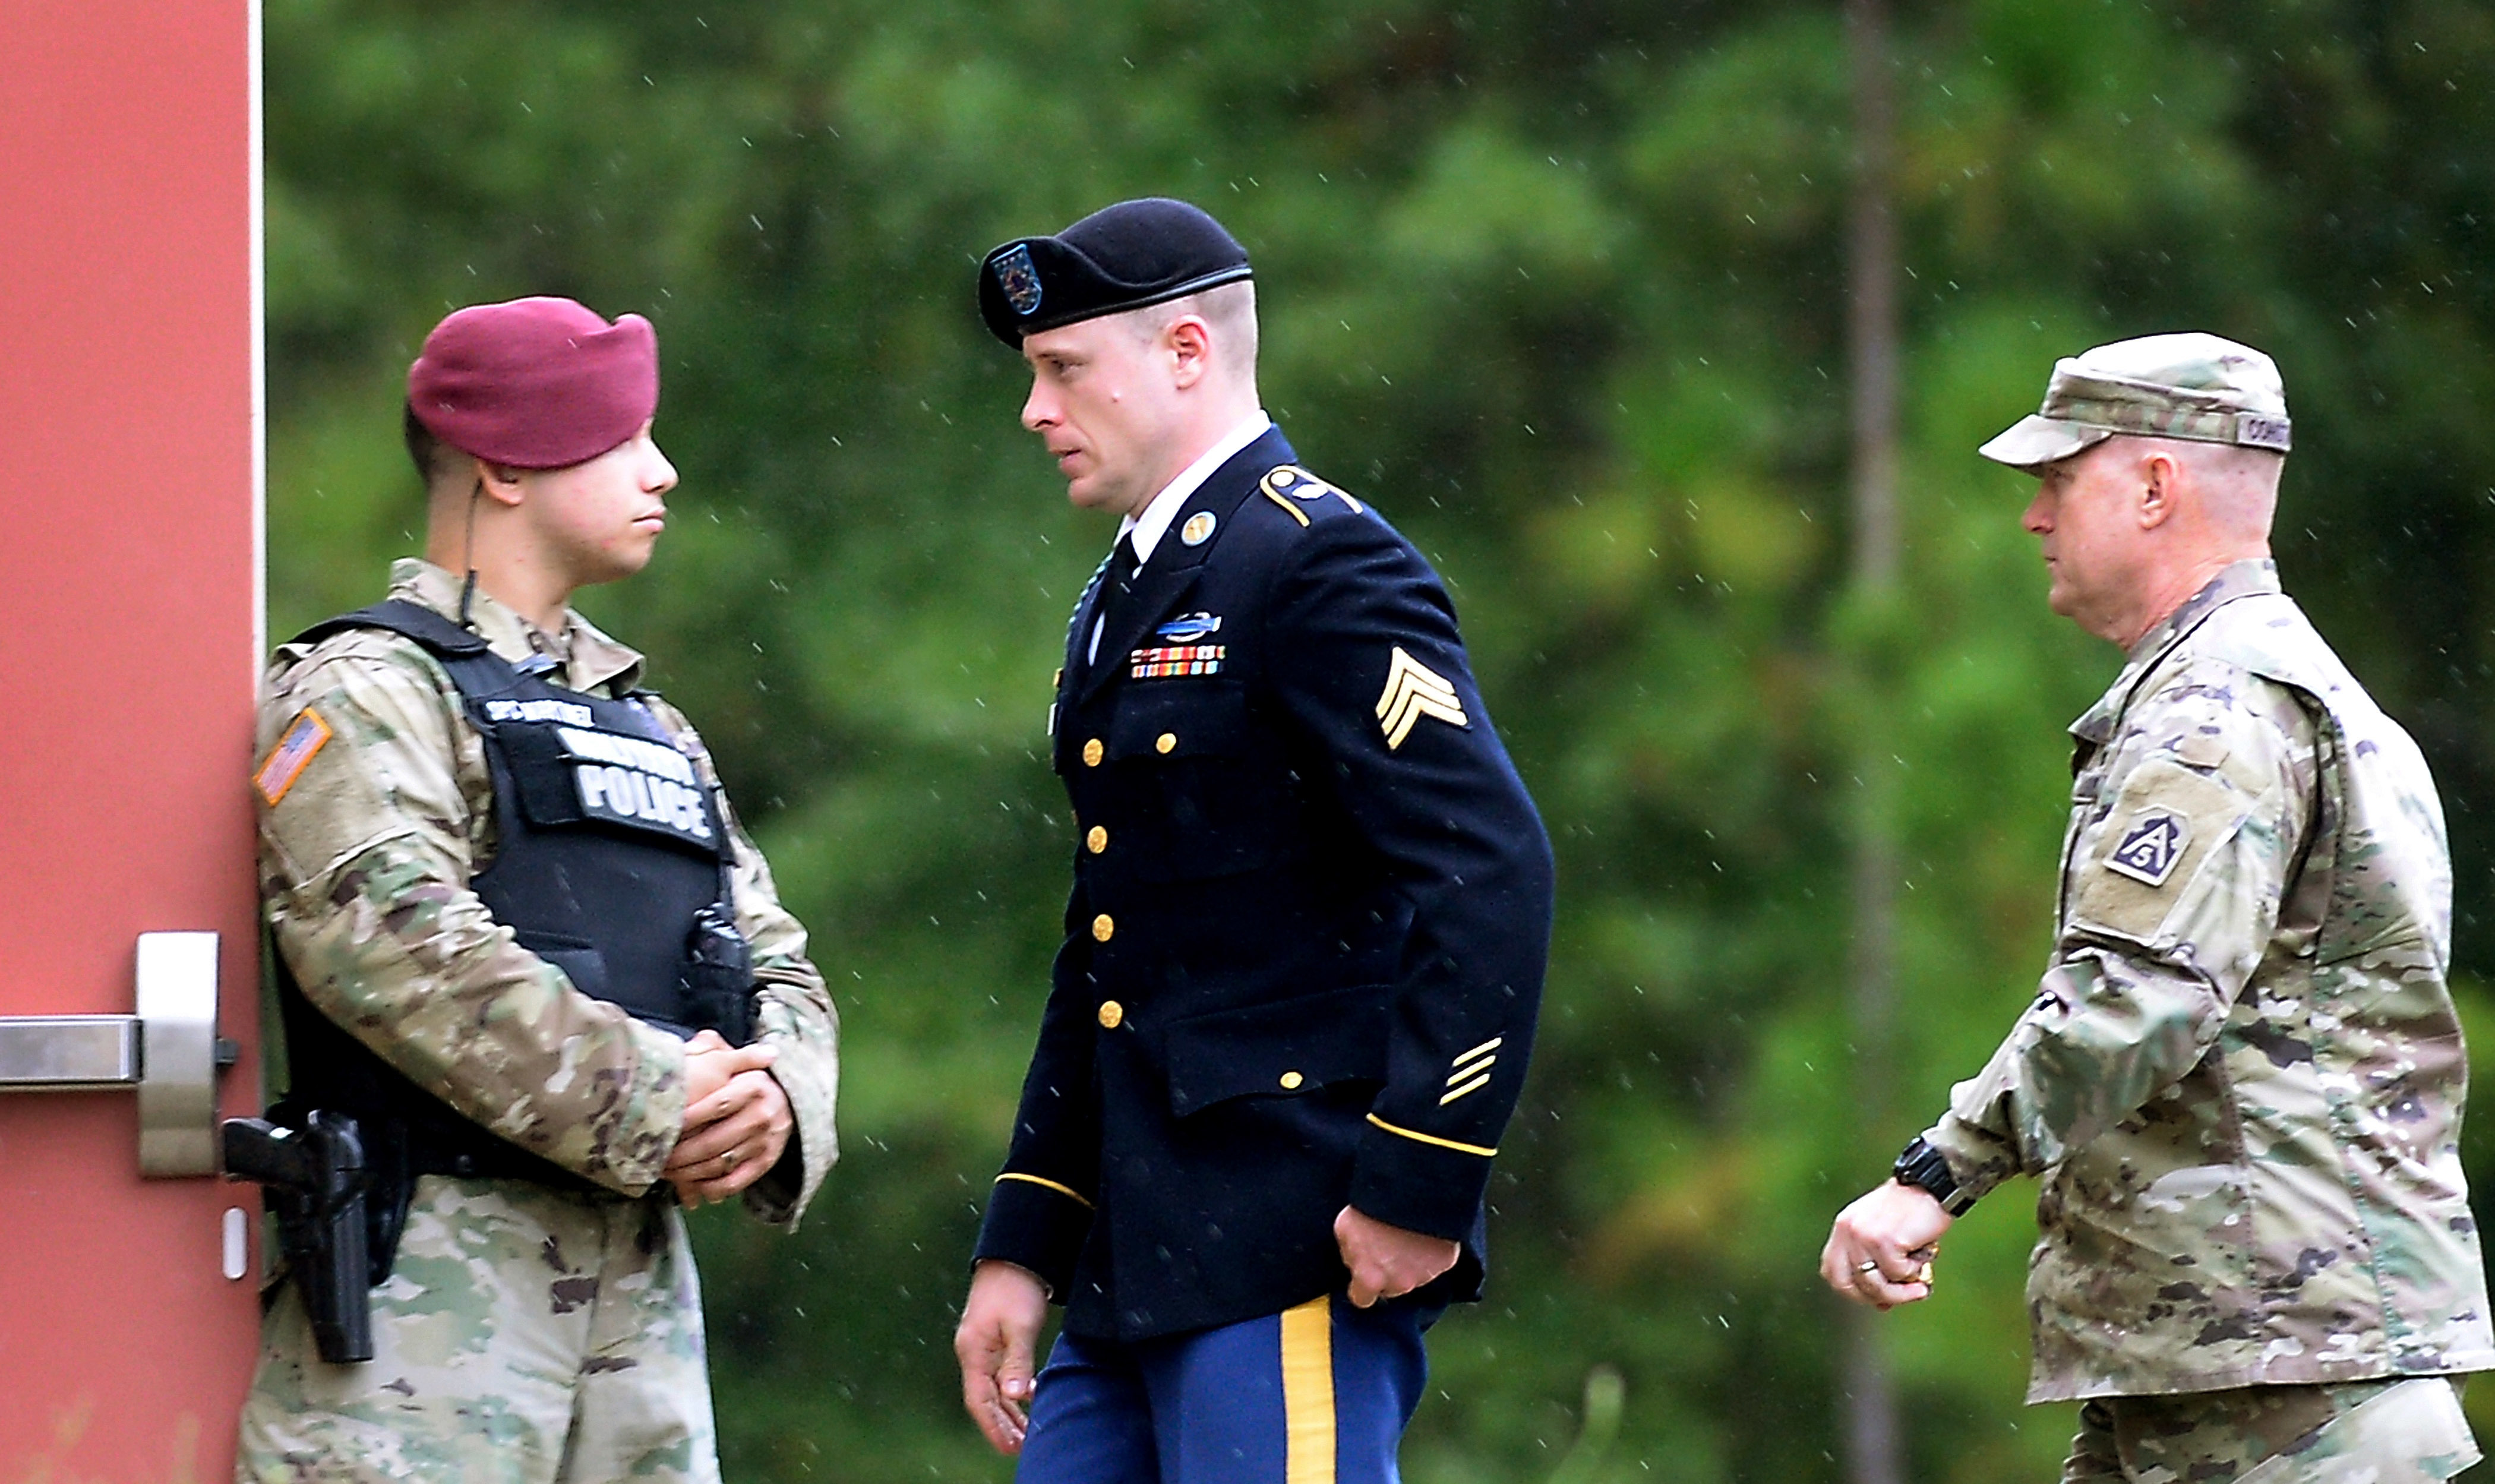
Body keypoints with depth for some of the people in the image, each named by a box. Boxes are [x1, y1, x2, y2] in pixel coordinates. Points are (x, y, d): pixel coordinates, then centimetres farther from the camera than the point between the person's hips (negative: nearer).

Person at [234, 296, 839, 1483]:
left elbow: (779, 971, 21)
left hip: (643, 1282, 8)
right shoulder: (368, 693, -2)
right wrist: (648, 1098, -19)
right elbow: (392, 942, -19)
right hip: (433, 1278, -8)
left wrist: (776, 1096, -4)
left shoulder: (654, 731, 25)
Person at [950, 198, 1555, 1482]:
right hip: (1138, 1267, 10)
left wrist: (1417, 1185, -21)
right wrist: (1020, 1249, 20)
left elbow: (1492, 871, -20)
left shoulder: (1322, 566, -10)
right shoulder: (1126, 599, 20)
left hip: (1298, 1254, -9)